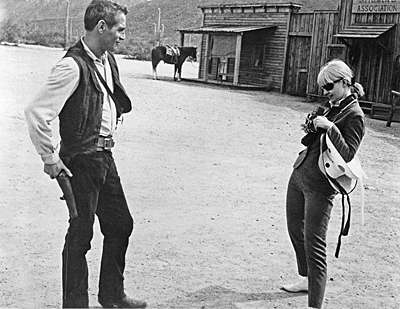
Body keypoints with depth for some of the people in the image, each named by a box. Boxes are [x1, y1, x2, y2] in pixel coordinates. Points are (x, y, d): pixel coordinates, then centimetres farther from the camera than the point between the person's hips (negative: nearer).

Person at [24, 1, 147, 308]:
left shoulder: (108, 60, 6)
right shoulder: (73, 66, -21)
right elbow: (36, 112, -25)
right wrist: (50, 159, -18)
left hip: (105, 156, 9)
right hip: (82, 161, -9)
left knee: (121, 225, 17)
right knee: (80, 235, 2)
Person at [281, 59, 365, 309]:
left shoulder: (354, 115, -12)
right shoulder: (332, 108, 12)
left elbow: (347, 154, -20)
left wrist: (330, 127, -26)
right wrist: (311, 128, 1)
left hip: (320, 185, -9)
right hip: (299, 174, 9)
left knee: (314, 244, -9)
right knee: (295, 229, 21)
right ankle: (306, 279, 40)